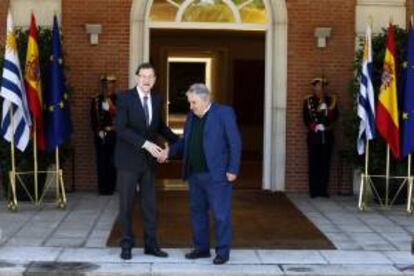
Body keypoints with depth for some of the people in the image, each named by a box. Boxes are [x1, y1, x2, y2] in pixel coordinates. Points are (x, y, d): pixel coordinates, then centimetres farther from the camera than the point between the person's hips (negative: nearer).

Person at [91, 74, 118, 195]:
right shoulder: (96, 100, 8)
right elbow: (93, 119, 9)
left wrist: (111, 106, -14)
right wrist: (98, 131, -1)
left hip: (114, 135, -1)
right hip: (100, 135, 1)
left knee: (112, 162, -3)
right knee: (101, 162, -1)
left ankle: (110, 187, 6)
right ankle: (102, 188, 7)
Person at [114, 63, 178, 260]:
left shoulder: (156, 100, 6)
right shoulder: (124, 98, -11)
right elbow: (121, 129, -20)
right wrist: (145, 143, -27)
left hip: (148, 160, 5)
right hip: (128, 159, -5)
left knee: (149, 204, 8)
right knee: (126, 204, 4)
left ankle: (150, 244, 16)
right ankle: (127, 245, 15)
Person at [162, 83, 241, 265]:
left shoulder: (224, 113, -10)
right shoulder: (192, 115, 10)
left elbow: (235, 143, -11)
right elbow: (185, 141, 15)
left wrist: (233, 170, -15)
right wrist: (170, 151, -1)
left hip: (217, 174, -7)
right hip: (195, 174, 7)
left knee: (220, 214, -2)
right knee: (197, 212, 12)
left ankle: (223, 251, 8)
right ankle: (201, 248, 23)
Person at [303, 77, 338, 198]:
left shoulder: (330, 100, 10)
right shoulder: (308, 100, 6)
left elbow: (334, 117, 5)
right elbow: (306, 118, 1)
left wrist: (331, 108, -13)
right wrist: (315, 127, -12)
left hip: (327, 136, 2)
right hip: (314, 136, -2)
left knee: (325, 164, 1)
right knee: (314, 164, -4)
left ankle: (323, 190, 5)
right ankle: (314, 190, -1)